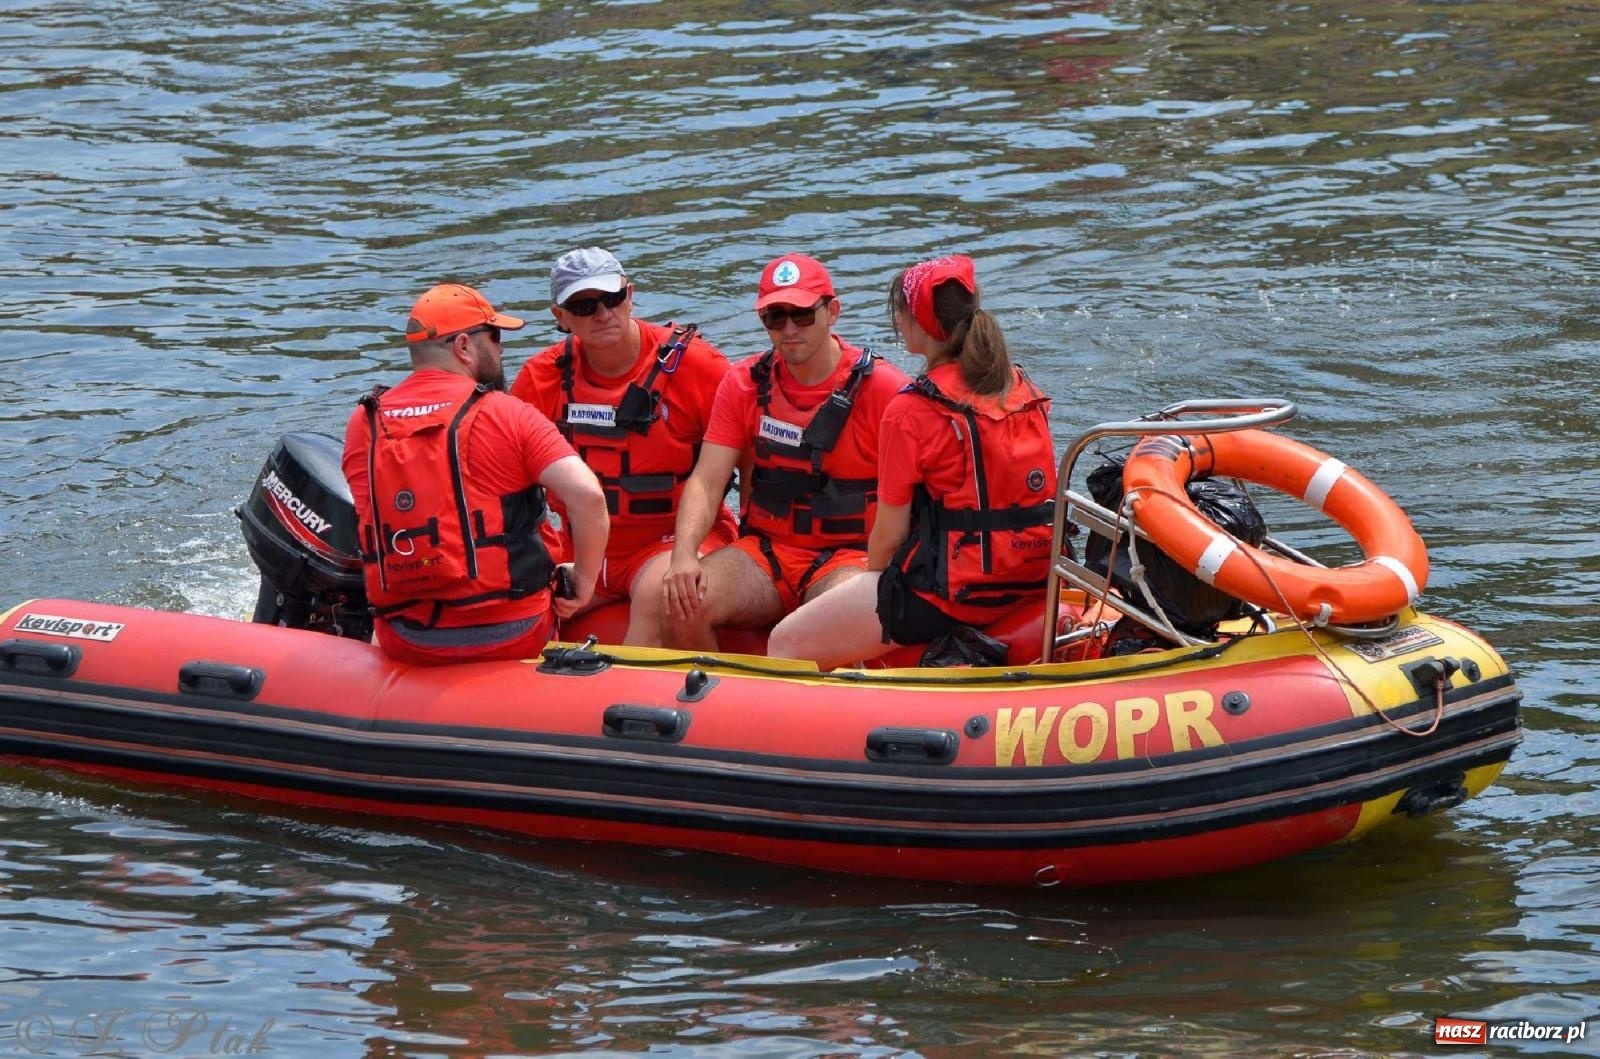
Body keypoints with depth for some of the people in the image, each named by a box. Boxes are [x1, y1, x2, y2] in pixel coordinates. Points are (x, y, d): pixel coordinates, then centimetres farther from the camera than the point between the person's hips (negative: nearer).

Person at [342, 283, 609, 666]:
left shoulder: (362, 423, 4)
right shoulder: (506, 413, -7)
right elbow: (588, 496, -16)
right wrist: (584, 577, -2)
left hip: (402, 644, 4)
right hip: (509, 636, -4)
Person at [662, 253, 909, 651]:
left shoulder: (881, 387, -7)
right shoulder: (744, 383, 5)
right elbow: (706, 483, -1)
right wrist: (683, 556, -19)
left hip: (850, 557, -4)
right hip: (764, 551, 4)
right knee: (683, 606, -23)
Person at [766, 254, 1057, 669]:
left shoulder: (911, 412, -15)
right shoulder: (1023, 389, 5)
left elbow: (888, 537, -9)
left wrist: (873, 577, 12)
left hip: (949, 592, -8)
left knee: (784, 645, 1)